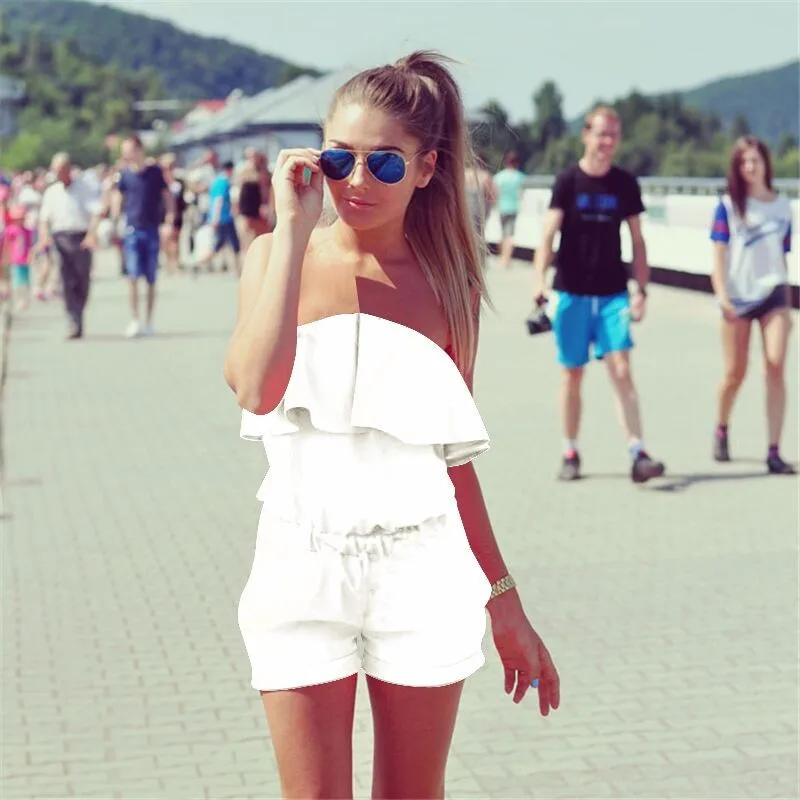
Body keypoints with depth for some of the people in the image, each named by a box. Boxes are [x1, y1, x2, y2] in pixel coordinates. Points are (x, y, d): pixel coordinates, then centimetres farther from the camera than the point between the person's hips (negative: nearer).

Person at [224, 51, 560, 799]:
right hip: (303, 560, -1)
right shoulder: (278, 256, 2)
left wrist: (503, 602, 13)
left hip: (420, 565, 1)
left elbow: (456, 454, 10)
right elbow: (255, 388, -18)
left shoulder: (448, 282, 4)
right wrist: (292, 230, -13)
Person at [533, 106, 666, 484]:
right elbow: (549, 233, -12)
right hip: (571, 293, -1)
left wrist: (641, 289, 3)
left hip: (613, 293, 1)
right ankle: (570, 454, 19)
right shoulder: (568, 181, -3)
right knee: (573, 373, 7)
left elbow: (637, 241, 10)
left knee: (621, 370, -8)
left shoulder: (626, 184, 5)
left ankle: (638, 454, -12)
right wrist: (539, 278, -27)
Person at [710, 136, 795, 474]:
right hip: (738, 298, -1)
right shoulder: (728, 206, 1)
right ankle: (721, 431, 35)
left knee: (776, 368, -12)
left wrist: (788, 305, 13)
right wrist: (722, 297, -15)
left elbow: (782, 258, 13)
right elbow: (718, 256, -3)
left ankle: (774, 452, -11)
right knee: (735, 374, 6)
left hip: (773, 294, 1)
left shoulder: (782, 207, 9)